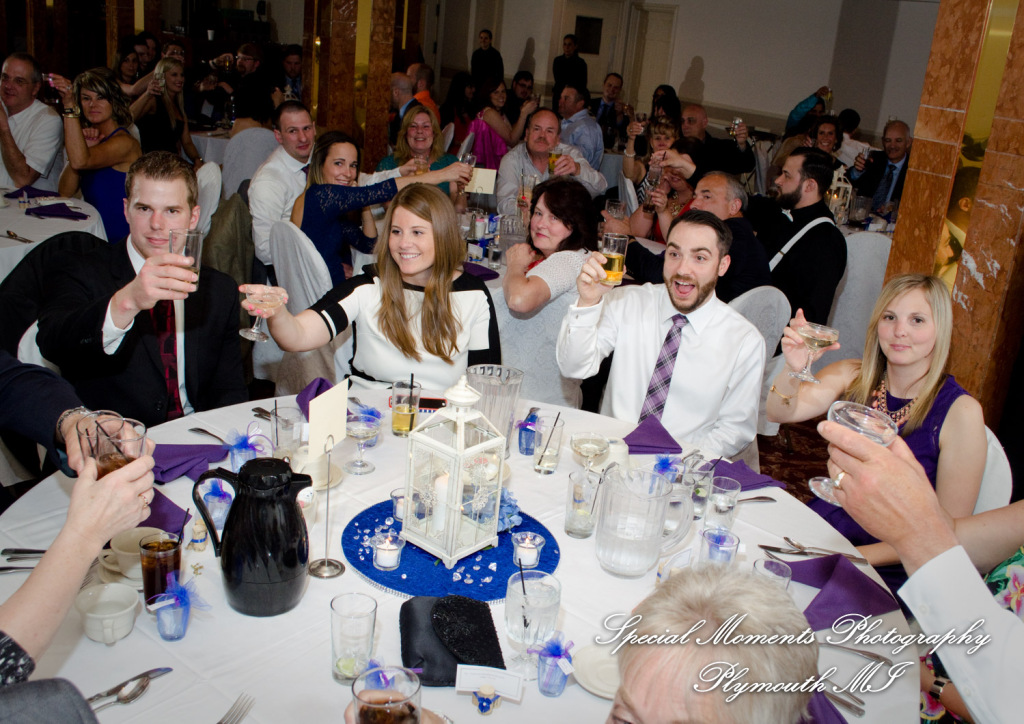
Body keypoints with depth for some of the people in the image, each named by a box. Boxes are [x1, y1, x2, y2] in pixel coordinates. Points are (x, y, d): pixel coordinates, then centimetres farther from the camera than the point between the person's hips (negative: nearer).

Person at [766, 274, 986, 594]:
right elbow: (780, 413, -12)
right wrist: (793, 369, -33)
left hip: (886, 570, -4)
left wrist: (859, 555, -19)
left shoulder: (961, 413, -13)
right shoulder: (853, 376, 1)